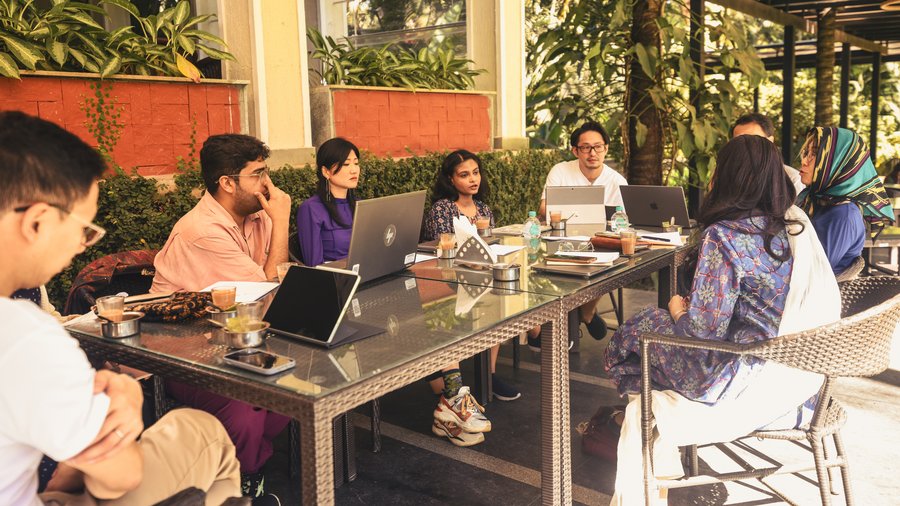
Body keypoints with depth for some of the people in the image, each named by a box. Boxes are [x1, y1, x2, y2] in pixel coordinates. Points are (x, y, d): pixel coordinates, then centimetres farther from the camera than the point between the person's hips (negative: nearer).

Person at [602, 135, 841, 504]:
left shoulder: (724, 235, -21)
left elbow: (704, 331, -21)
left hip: (754, 387, -8)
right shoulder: (796, 224, 4)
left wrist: (678, 309, 1)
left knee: (642, 331, 11)